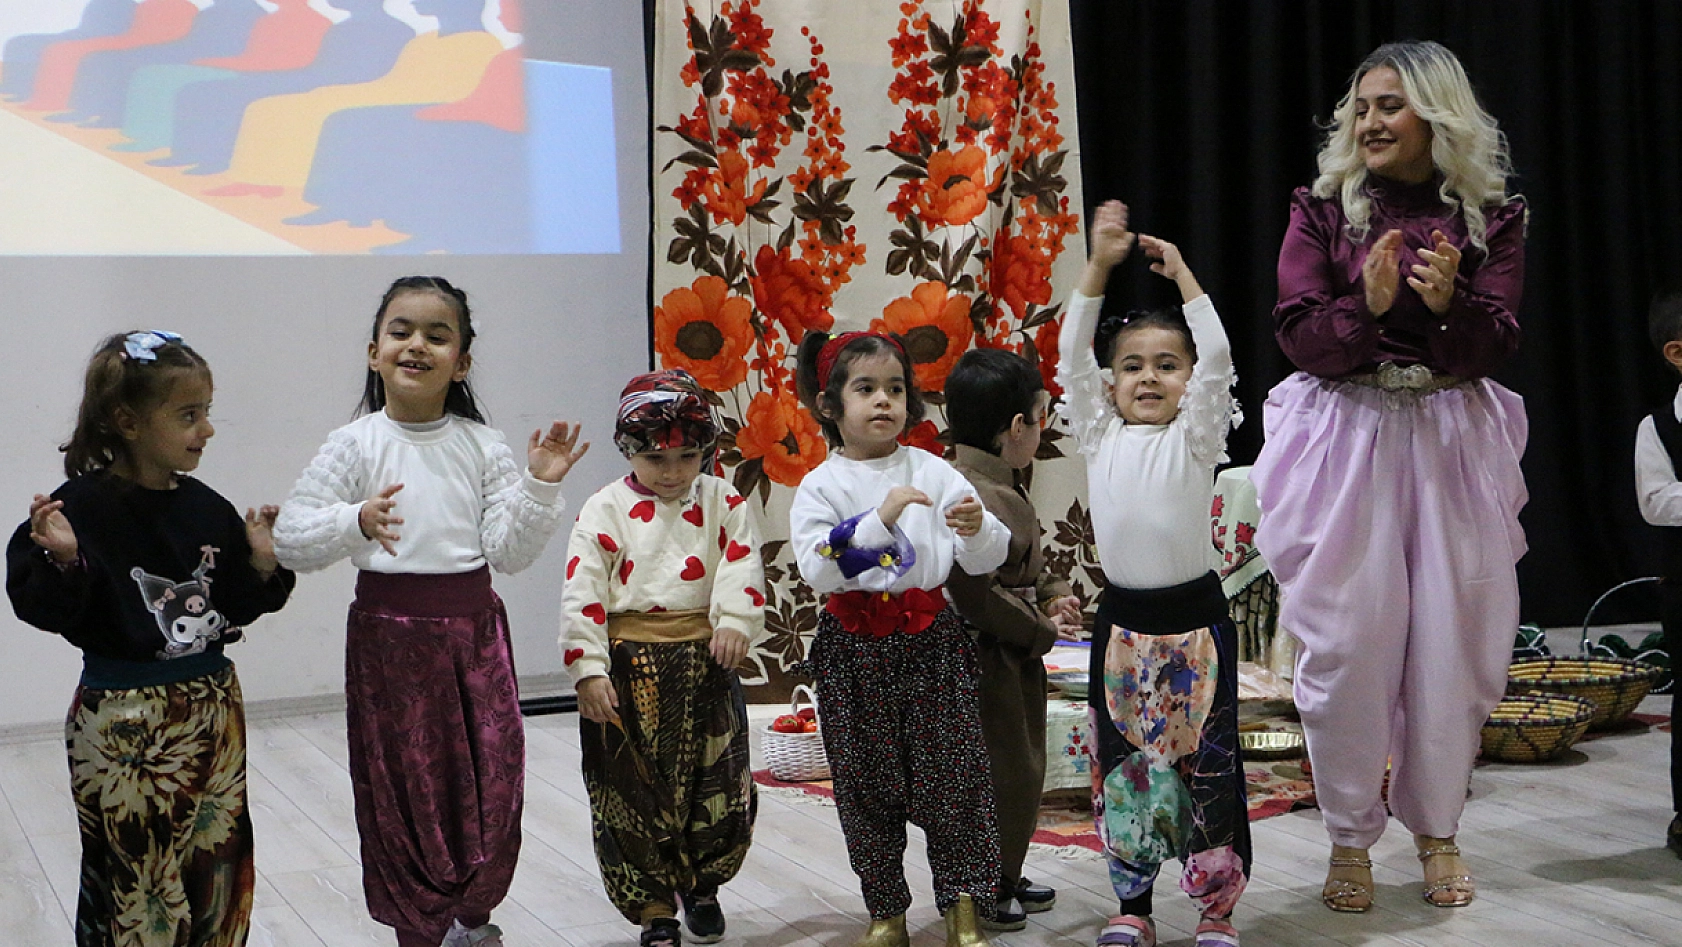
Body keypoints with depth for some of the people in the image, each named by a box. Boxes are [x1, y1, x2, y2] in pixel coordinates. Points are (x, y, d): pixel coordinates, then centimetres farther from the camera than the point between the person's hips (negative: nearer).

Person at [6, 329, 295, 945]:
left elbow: (234, 609, 9)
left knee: (220, 872, 13)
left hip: (214, 710, 5)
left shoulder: (207, 510, 3)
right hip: (122, 722, -5)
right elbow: (46, 610, -15)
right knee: (132, 878, 4)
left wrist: (262, 563, -6)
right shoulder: (81, 507, -13)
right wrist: (63, 560, -31)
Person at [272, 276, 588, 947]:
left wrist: (540, 488, -13)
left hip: (475, 630, 2)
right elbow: (289, 539, -9)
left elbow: (509, 553, -1)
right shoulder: (356, 445, -4)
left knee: (492, 785, 4)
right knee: (402, 792, 5)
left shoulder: (482, 447, 2)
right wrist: (356, 522, -25)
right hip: (389, 633, -2)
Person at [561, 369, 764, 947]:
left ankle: (700, 885, 34)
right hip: (629, 665, -2)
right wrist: (588, 670, -14)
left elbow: (742, 565, -4)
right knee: (633, 790, 3)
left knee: (717, 785, 9)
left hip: (705, 659, 2)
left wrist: (735, 623, -22)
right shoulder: (605, 511, -2)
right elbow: (583, 593, -7)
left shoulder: (721, 502, 5)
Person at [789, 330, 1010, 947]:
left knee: (951, 771, 1)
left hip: (931, 641, 1)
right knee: (867, 781, 7)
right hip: (855, 650, -1)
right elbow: (816, 571, -17)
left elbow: (988, 560, 1)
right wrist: (880, 519, -25)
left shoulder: (933, 473, 3)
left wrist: (976, 530, -22)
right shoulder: (821, 488, -2)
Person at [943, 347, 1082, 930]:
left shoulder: (1000, 489, 11)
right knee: (1004, 776, 0)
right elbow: (977, 594, -28)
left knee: (1022, 773, 20)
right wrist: (1042, 631, -17)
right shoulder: (983, 498, -23)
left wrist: (1054, 595, 2)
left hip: (1013, 662, 11)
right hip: (990, 661, -11)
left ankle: (1004, 880, 34)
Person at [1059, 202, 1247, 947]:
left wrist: (1180, 270, -9)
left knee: (1206, 763, 2)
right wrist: (1100, 264, -6)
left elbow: (1217, 356, -12)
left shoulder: (1194, 438, 0)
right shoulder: (1100, 436, 6)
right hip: (1122, 622, 3)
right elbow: (1072, 357, -1)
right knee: (1123, 764, 8)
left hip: (1195, 618, -2)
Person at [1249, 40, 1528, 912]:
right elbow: (1297, 335, -6)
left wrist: (1449, 302, -24)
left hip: (1451, 441, 1)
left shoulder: (1492, 217, 4)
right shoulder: (1323, 208, 2)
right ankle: (1350, 840, 14)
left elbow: (1494, 345, -4)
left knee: (1450, 640, 5)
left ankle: (1437, 832, 23)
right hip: (1346, 437, -1)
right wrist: (1367, 305, -24)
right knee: (1347, 640, -2)